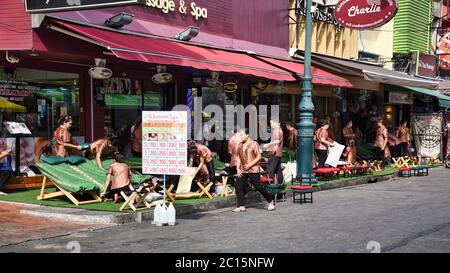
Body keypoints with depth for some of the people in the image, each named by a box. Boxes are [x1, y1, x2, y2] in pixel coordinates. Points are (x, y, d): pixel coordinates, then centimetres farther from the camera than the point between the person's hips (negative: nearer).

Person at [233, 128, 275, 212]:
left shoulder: (254, 144, -6)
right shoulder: (240, 146, 12)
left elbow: (259, 157, -10)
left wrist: (250, 165, -16)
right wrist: (238, 168, 5)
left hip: (253, 170, -6)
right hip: (242, 170, 6)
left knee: (258, 187, -6)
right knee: (238, 186, -5)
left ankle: (271, 202, 12)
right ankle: (241, 206, 0)